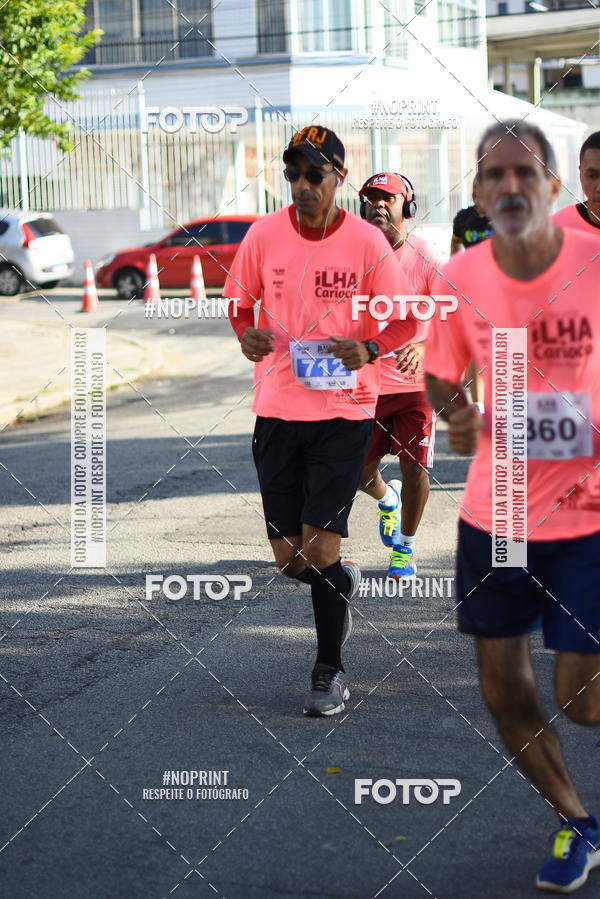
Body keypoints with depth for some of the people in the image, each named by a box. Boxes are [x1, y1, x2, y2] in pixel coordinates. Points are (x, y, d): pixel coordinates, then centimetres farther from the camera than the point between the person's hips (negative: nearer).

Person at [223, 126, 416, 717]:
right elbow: (238, 303, 13)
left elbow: (405, 320, 3)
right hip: (277, 408, 3)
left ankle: (329, 671, 11)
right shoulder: (263, 235, 1)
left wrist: (369, 348, -17)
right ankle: (343, 581, 42)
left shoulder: (367, 242, -4)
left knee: (319, 547, -9)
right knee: (289, 560, 4)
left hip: (344, 410, -2)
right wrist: (246, 335, -9)